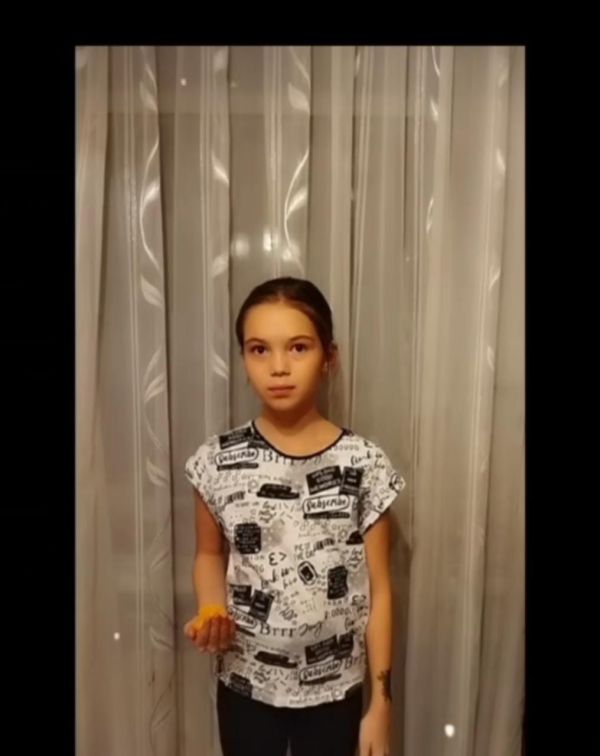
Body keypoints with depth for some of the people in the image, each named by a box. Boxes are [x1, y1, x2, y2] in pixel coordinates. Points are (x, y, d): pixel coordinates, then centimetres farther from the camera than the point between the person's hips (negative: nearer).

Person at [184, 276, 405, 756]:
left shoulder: (364, 464, -16)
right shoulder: (218, 461, -12)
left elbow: (379, 591, -8)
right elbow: (210, 554, 4)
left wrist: (381, 700, -4)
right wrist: (210, 612, -14)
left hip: (334, 687, -1)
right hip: (246, 683, 1)